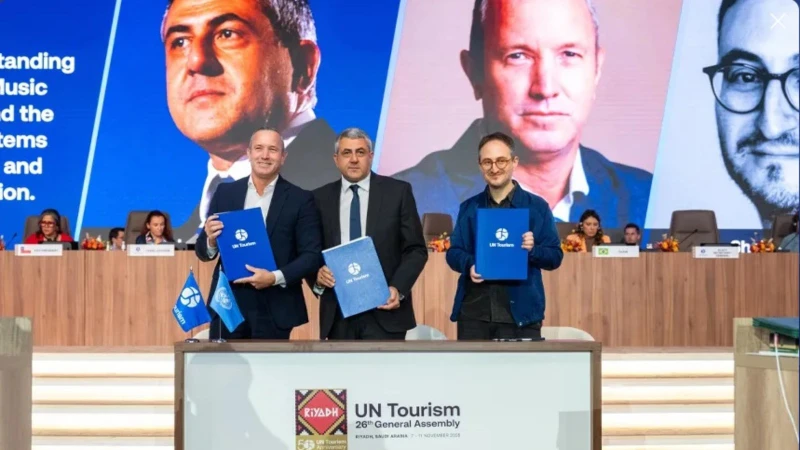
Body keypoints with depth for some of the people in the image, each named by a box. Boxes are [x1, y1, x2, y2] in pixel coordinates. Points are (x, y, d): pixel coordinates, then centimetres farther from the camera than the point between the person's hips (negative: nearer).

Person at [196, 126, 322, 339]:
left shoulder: (300, 199, 0)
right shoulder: (225, 192, 7)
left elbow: (313, 255, -4)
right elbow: (203, 252, 10)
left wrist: (275, 277, -18)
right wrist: (211, 240, -14)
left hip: (274, 309, -2)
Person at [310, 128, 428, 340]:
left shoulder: (398, 192, 2)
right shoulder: (321, 198, 8)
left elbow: (416, 249, 1)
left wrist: (398, 288, -13)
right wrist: (317, 275, -12)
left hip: (384, 309, -2)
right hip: (338, 312, 3)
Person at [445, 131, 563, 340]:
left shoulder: (537, 207, 5)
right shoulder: (468, 208, 13)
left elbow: (555, 256, 4)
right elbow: (453, 252, 11)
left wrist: (533, 249, -17)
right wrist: (469, 265, -11)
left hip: (520, 313, -2)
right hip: (473, 312, 2)